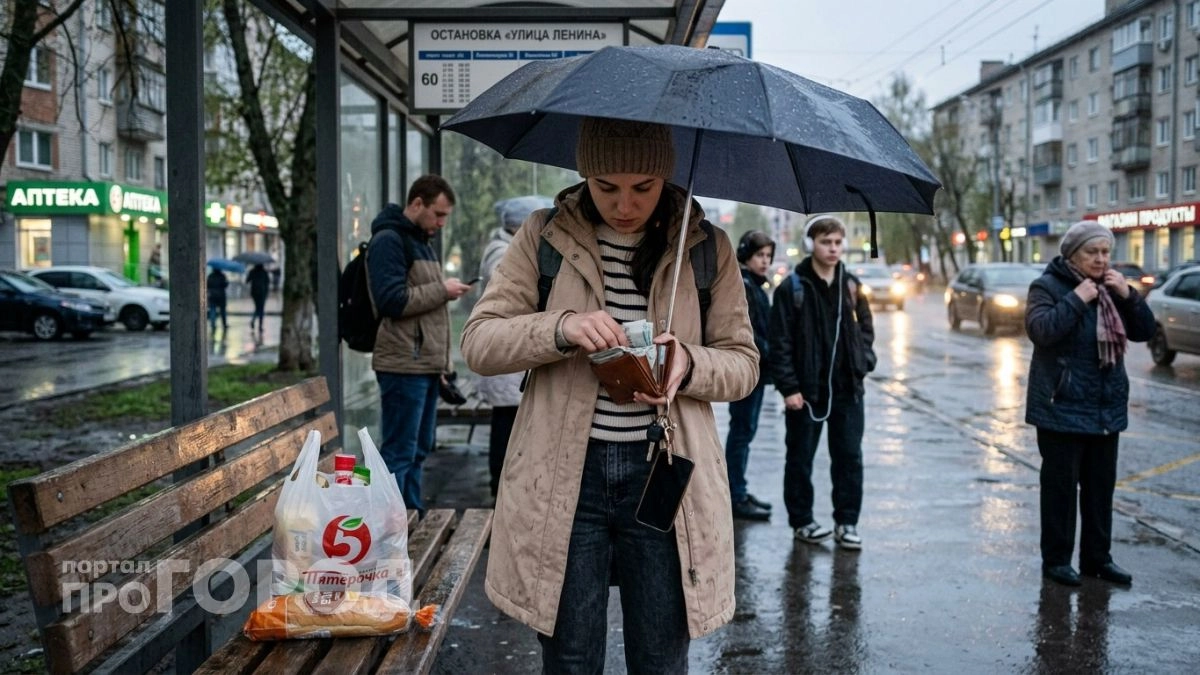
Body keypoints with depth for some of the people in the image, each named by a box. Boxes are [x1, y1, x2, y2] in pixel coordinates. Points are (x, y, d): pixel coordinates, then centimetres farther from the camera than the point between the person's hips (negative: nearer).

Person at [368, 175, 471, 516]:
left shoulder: (423, 242, 20)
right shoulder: (389, 240, -10)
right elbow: (391, 300, -21)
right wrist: (442, 290, -13)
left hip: (426, 365, 10)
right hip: (404, 367, -9)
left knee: (419, 449, 14)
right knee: (399, 453, -6)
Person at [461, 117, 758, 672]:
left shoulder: (706, 247, 4)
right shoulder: (544, 236, 2)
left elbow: (743, 362, 6)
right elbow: (477, 343, -3)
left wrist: (689, 364, -16)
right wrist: (560, 328, -21)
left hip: (662, 474, 1)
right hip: (565, 475, 0)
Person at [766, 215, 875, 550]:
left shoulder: (851, 286, 8)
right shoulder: (792, 289, -6)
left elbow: (866, 328, 18)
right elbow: (780, 342, -8)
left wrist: (864, 362, 1)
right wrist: (789, 387, -13)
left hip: (847, 388, 4)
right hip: (806, 389, -4)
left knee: (849, 457, 7)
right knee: (800, 459, 7)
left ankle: (847, 522, 17)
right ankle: (802, 521, 20)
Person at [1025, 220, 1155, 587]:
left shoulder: (1111, 287, 11)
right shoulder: (1048, 286, -8)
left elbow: (1145, 331, 7)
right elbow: (1040, 329, -23)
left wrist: (1128, 295, -7)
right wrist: (1076, 300, -23)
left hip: (1106, 409, 6)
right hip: (1062, 408, -6)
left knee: (1101, 486, 12)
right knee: (1061, 487, -1)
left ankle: (1097, 557, 23)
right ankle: (1056, 560, 10)